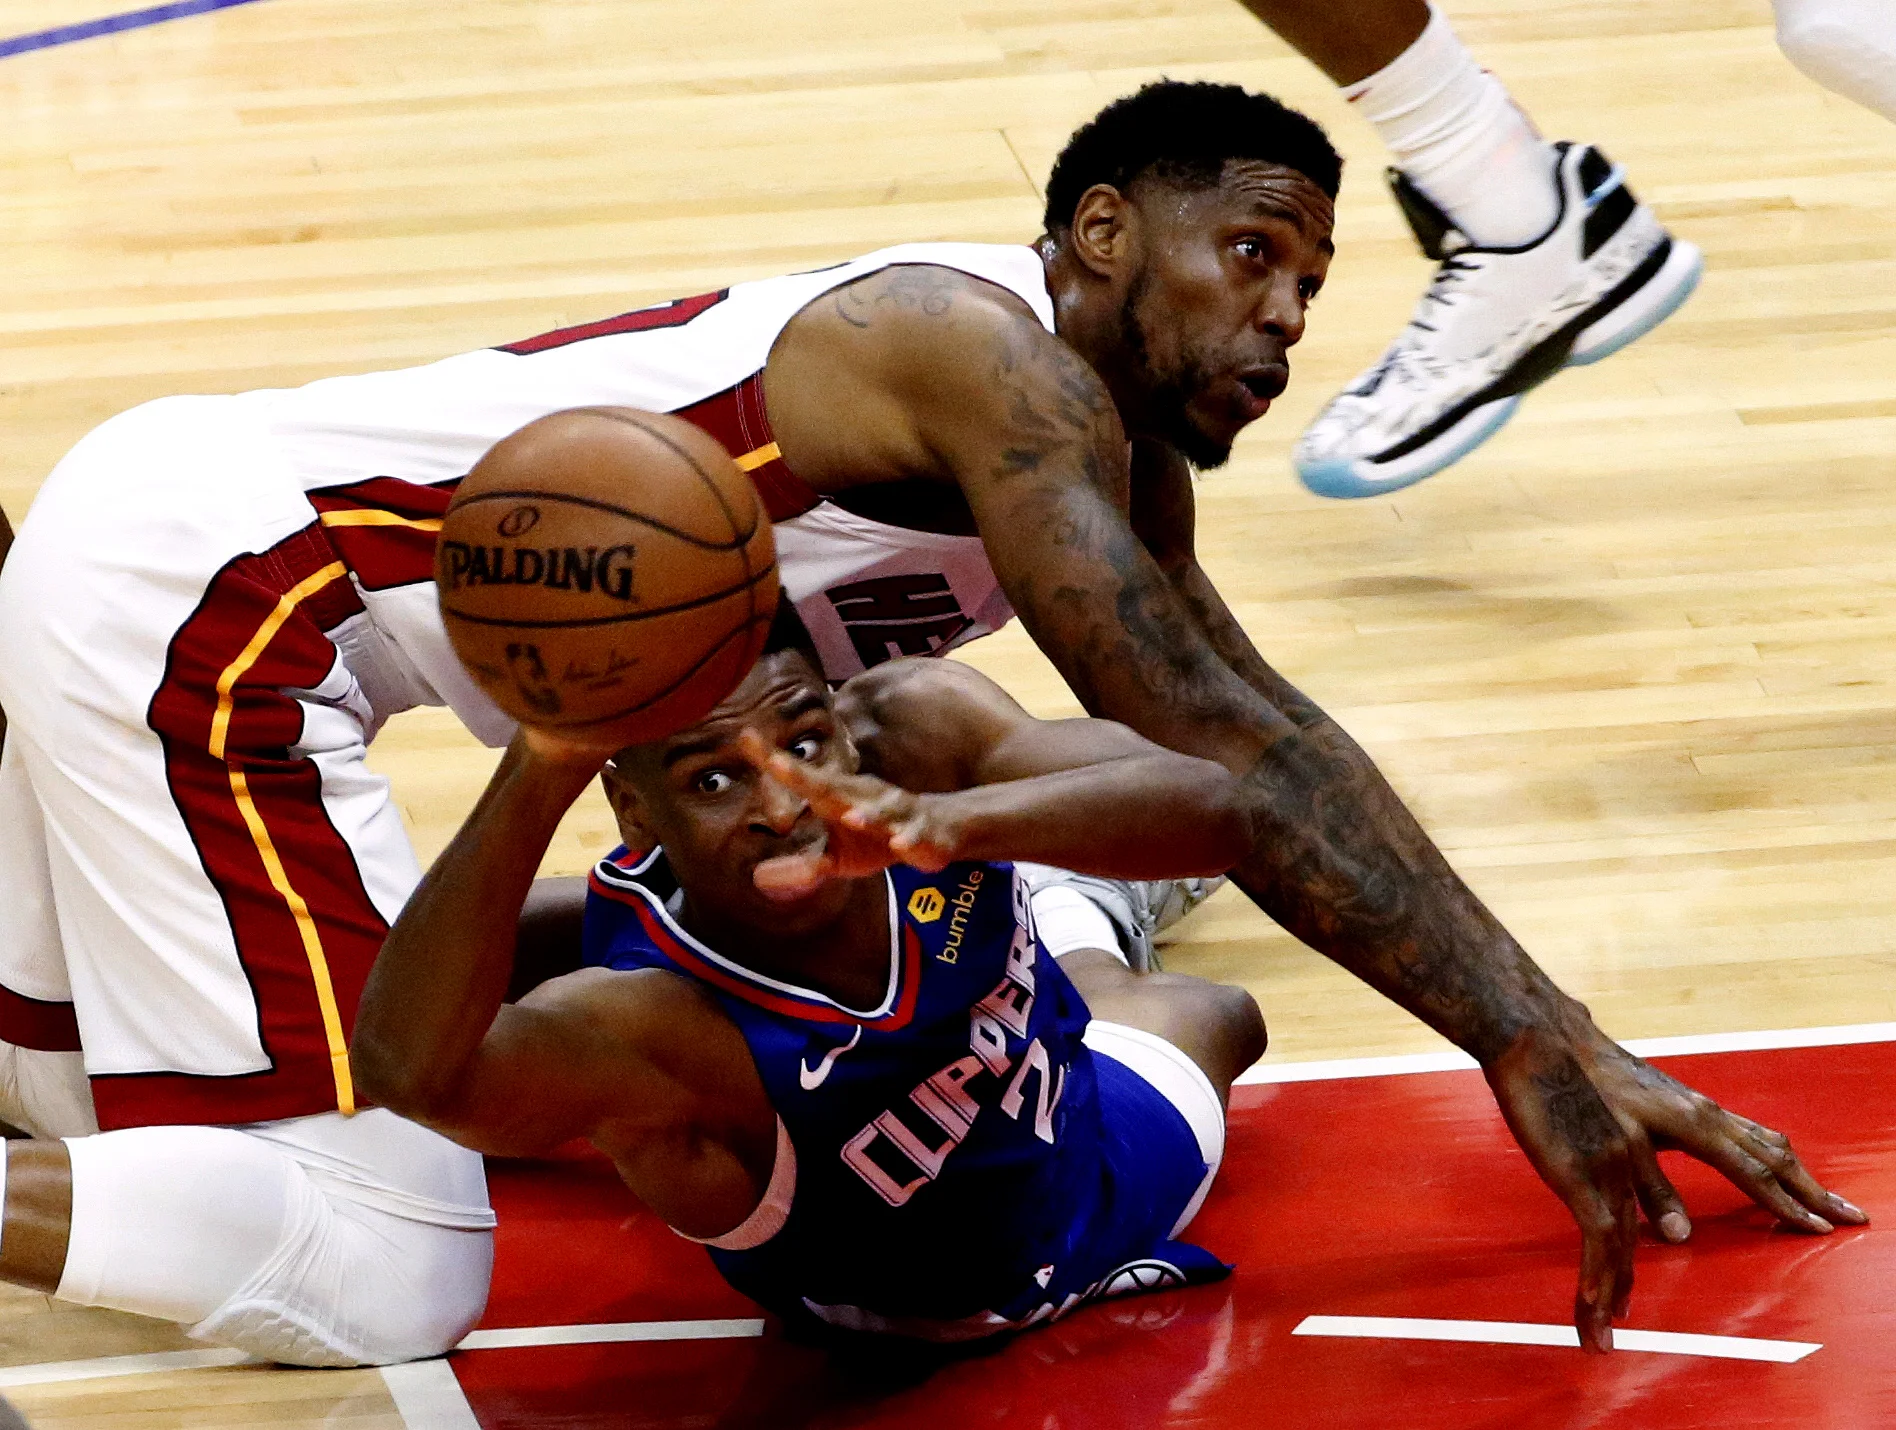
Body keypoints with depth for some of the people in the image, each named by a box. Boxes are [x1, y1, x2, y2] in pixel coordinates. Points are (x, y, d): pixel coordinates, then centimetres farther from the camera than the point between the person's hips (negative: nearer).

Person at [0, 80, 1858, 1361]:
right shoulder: (995, 361, -18)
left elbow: (1235, 734, 12)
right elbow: (1217, 740, -26)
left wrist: (1570, 1054, 6)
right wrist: (1531, 1043, -29)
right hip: (198, 570, -10)